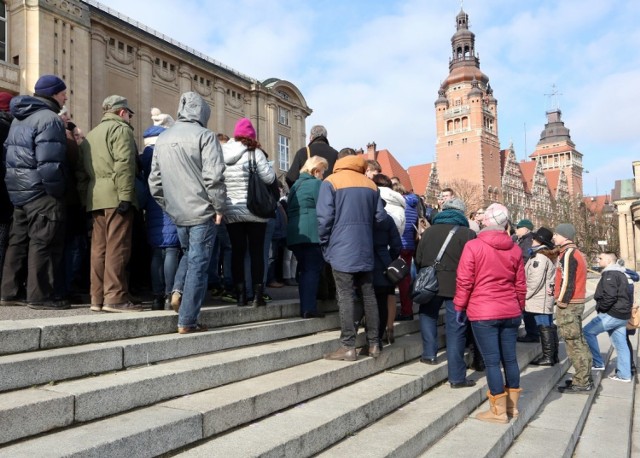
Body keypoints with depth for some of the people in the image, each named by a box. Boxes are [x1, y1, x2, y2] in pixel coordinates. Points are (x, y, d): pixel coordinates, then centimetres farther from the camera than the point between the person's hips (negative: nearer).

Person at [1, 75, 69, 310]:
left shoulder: (20, 118, 19)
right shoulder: (49, 118, -12)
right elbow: (49, 162, -21)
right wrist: (57, 191, -15)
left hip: (19, 189, 10)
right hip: (41, 191, -10)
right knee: (44, 243, -5)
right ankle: (40, 296, -2)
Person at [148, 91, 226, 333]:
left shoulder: (162, 138, 11)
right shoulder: (204, 135, -8)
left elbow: (155, 180, 12)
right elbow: (213, 176, -17)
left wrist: (168, 206, 18)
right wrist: (219, 207, -7)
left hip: (177, 213, 6)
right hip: (202, 212, -6)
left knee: (188, 255, 27)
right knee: (198, 264, 0)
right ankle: (187, 321, 3)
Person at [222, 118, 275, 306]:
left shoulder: (221, 154, 4)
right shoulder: (254, 153, -9)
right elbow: (269, 178, -11)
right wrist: (265, 164, 6)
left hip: (231, 212, 3)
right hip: (255, 211, -3)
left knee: (237, 251, 8)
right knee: (257, 252, 4)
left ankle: (240, 294, 9)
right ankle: (258, 294, 4)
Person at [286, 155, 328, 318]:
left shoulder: (296, 184, 20)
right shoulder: (317, 183, -4)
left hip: (294, 234, 8)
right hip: (311, 234, -7)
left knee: (305, 270, 12)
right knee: (313, 270, -4)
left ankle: (305, 308, 12)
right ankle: (309, 308, -8)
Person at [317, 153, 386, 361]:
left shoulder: (331, 182, -2)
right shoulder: (370, 184, 10)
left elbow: (324, 218, -9)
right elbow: (380, 217, 8)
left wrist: (325, 245, 2)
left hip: (342, 250, -4)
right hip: (366, 250, 4)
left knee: (345, 297, -3)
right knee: (369, 295, 10)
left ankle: (348, 347, -3)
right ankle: (374, 344, 15)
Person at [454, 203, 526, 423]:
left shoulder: (473, 246, -9)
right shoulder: (515, 249, 5)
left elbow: (464, 281, -9)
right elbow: (520, 285, 10)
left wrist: (460, 307, 2)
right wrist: (519, 308, 23)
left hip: (483, 313, -5)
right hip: (510, 312, 5)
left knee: (492, 361, 1)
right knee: (510, 358, 13)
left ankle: (498, 411, 9)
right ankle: (512, 406, 25)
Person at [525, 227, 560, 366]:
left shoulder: (540, 257, -15)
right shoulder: (549, 256, 15)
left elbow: (535, 281, -19)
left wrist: (524, 295, -10)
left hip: (539, 299, -10)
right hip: (547, 298, 10)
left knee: (544, 328, -5)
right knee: (549, 326, 12)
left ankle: (548, 357, -1)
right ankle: (553, 355, 19)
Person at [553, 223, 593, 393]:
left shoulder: (568, 254, -15)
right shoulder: (576, 253, 16)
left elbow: (567, 282, -20)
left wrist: (561, 303, -18)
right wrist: (558, 293, 20)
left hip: (568, 304, -10)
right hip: (577, 302, 10)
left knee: (573, 342, -4)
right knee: (578, 341, 15)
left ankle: (581, 382, 1)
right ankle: (585, 378, 22)